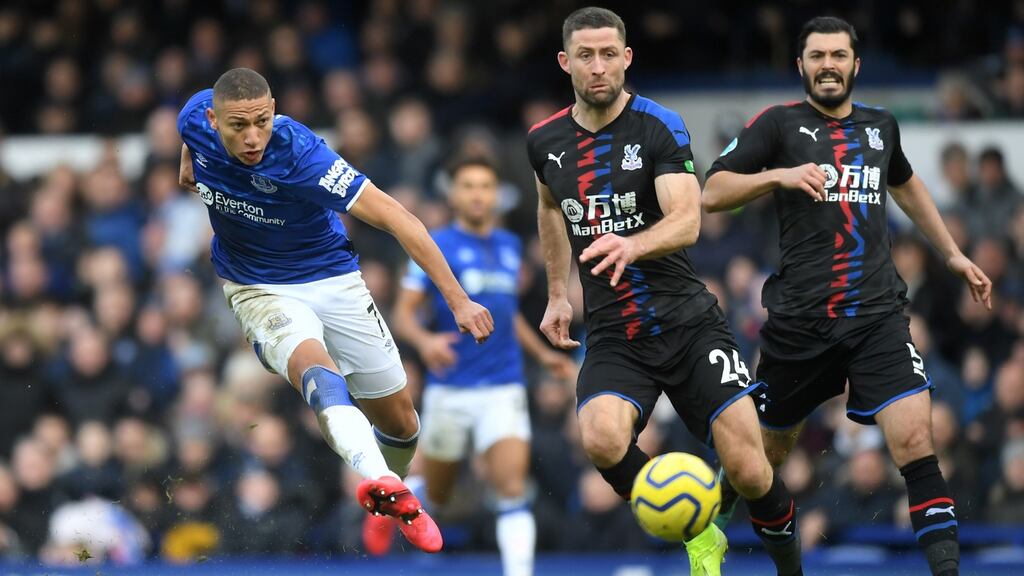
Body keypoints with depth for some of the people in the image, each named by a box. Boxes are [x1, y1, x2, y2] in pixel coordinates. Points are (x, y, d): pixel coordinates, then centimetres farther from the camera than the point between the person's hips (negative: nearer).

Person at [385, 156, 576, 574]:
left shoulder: (510, 246, 11)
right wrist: (424, 340, -29)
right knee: (435, 496, 12)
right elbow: (404, 313, -8)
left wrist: (542, 353, 18)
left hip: (503, 389, 3)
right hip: (449, 390, -3)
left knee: (513, 489, -14)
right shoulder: (435, 247, -4)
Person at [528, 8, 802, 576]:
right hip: (612, 337, 3)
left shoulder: (660, 127, -9)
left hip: (688, 323, -3)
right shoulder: (546, 141, 6)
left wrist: (631, 246, -42)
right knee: (600, 438, -29)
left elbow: (687, 222, -23)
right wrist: (557, 293, 27)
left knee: (749, 471, -12)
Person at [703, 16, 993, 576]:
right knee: (763, 456, 9)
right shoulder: (778, 124, 1)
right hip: (799, 319, -2)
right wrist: (778, 175, -22)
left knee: (915, 440, -17)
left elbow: (906, 186, 35)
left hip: (877, 315, 2)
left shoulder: (880, 126, 13)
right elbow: (712, 194, -8)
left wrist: (953, 255, 35)